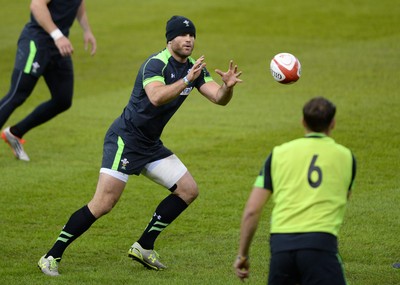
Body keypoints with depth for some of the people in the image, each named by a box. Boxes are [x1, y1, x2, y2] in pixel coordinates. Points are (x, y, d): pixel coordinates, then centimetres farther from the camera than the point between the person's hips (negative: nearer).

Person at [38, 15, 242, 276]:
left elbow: (219, 98, -3)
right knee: (104, 204, -16)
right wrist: (186, 81, -44)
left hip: (150, 144, 9)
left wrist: (228, 86, -23)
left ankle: (143, 247, 14)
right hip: (125, 139, -9)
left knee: (188, 190, 5)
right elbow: (156, 96, -37)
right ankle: (51, 257, -8)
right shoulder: (156, 64, -19)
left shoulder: (194, 68, 5)